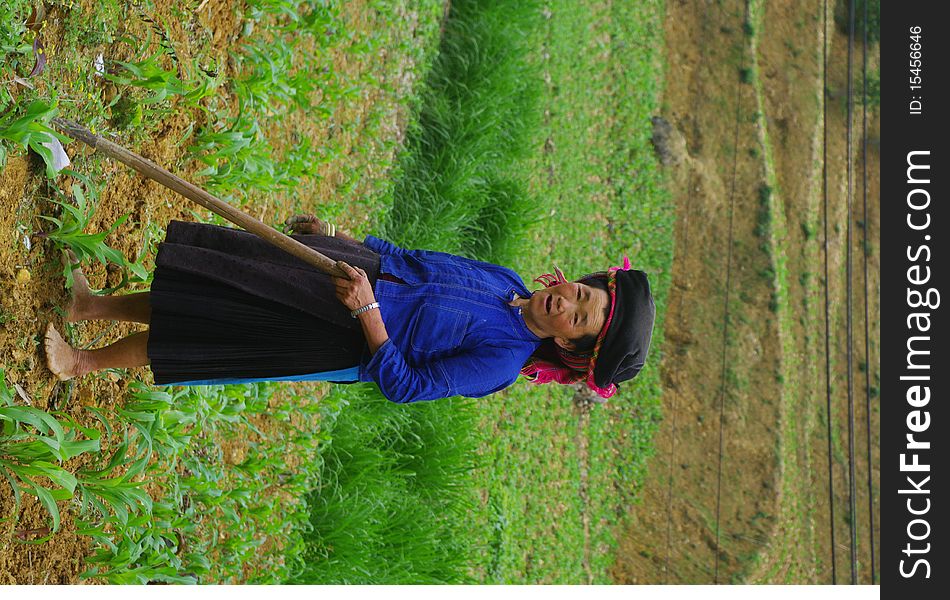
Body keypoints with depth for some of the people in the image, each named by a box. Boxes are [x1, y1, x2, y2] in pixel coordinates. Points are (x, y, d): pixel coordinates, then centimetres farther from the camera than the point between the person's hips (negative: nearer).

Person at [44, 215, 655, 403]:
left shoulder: (503, 360, -21)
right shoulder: (506, 281, 0)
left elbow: (405, 384, -22)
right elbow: (420, 261, 12)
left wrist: (367, 311, -29)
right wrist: (339, 239, 8)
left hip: (348, 340, -6)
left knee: (204, 320, -3)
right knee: (200, 290, 5)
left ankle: (86, 362, 22)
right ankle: (94, 304, 29)